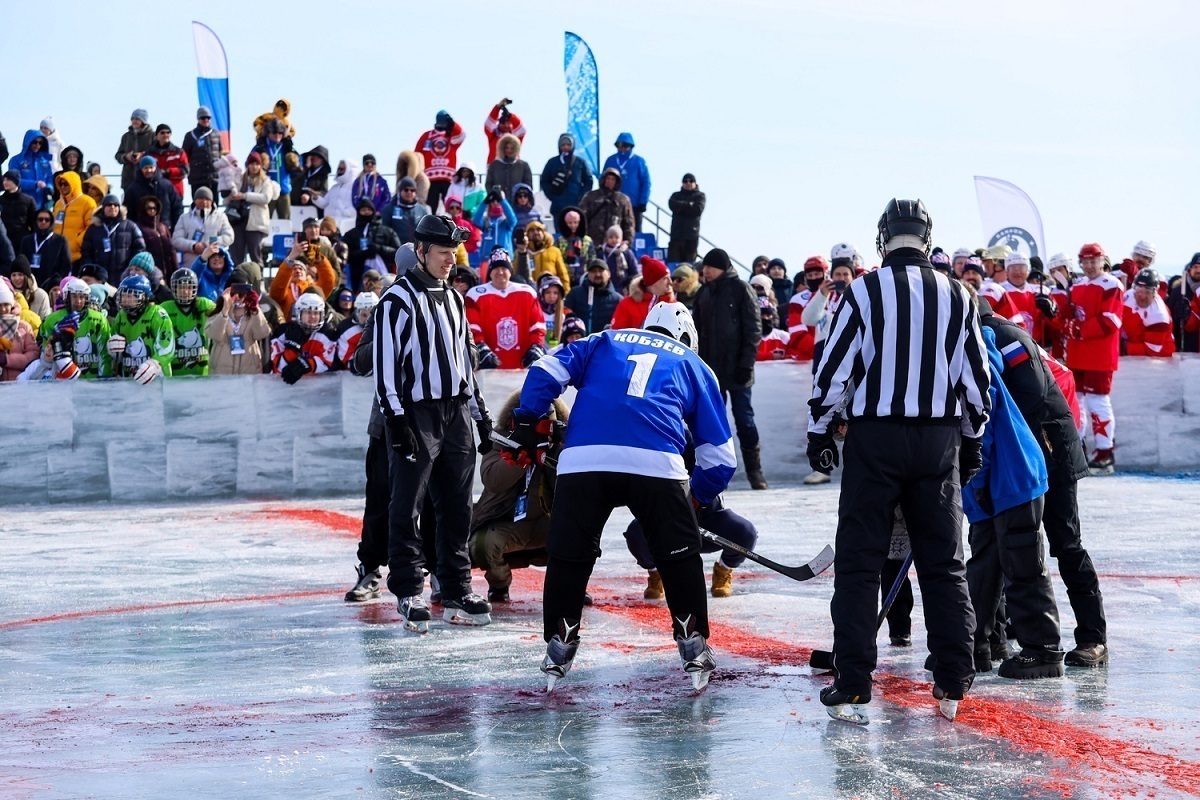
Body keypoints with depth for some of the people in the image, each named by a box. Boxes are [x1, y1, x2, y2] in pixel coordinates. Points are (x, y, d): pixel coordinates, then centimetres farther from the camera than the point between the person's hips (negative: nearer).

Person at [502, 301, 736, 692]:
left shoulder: (604, 342, 31)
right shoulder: (693, 366, 28)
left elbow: (546, 371, 14)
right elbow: (719, 454, 27)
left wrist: (527, 426, 17)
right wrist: (699, 497, 39)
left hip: (582, 459, 1)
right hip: (657, 466, -1)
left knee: (568, 555, 14)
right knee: (680, 556, 16)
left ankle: (558, 647, 17)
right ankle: (693, 645, 16)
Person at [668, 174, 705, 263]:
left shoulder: (700, 196, 12)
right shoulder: (676, 195, 18)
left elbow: (698, 210, -6)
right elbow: (672, 205, -4)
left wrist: (681, 207, -2)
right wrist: (689, 204, -6)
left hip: (692, 235, -1)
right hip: (676, 234, 1)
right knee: (672, 261, -9)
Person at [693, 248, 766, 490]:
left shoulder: (740, 289, -3)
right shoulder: (704, 292, 12)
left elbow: (753, 328, -6)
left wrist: (746, 362, -13)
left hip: (736, 369, -5)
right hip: (711, 369, 5)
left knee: (744, 418, -1)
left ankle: (754, 470, 6)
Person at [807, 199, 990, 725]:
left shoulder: (865, 290, -6)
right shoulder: (957, 297, 5)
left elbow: (833, 365, -6)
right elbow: (976, 378, 10)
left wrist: (819, 430, 5)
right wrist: (970, 441, 21)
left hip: (875, 437, -3)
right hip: (939, 439, 3)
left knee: (858, 562, 2)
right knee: (944, 564, 12)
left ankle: (852, 689, -1)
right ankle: (952, 686, 12)